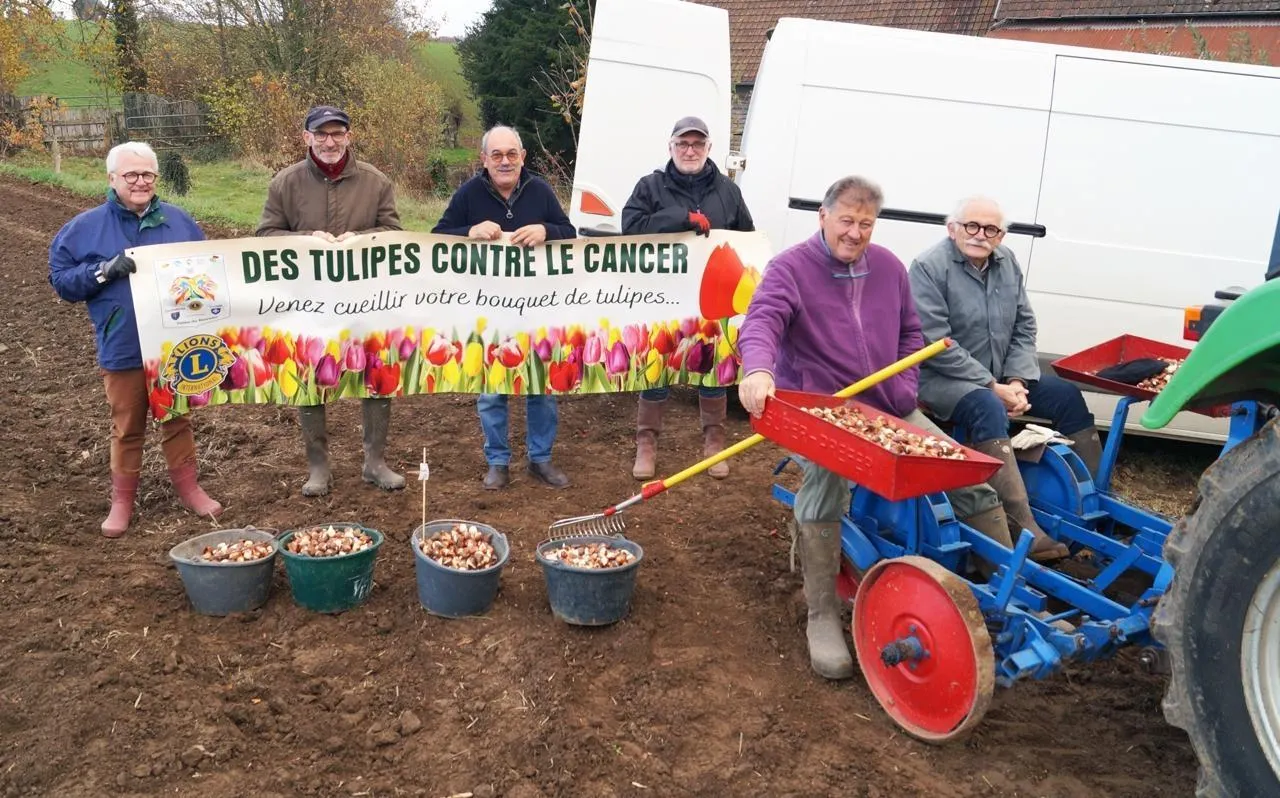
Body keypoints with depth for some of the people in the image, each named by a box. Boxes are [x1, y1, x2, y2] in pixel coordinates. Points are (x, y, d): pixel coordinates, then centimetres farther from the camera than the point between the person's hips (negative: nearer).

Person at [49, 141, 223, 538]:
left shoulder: (178, 220, 6)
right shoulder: (86, 227, -1)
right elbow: (60, 279, -1)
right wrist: (104, 271, -17)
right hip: (123, 350, -2)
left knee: (178, 419, 14)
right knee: (127, 427, 9)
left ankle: (188, 487, 27)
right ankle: (122, 500, 22)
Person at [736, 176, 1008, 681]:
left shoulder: (888, 267, 10)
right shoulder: (790, 268, -9)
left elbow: (910, 333, 20)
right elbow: (762, 320, -27)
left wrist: (905, 388, 4)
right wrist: (757, 369, -49)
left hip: (888, 407, 6)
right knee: (824, 477, -37)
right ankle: (822, 619, -26)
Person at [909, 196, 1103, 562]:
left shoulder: (1007, 262, 7)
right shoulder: (929, 267, -16)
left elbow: (1024, 327, 9)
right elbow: (935, 343, -22)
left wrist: (1016, 381, -7)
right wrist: (992, 388, -20)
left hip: (998, 377, 8)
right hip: (941, 378, -8)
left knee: (1068, 396, 2)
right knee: (987, 408, -35)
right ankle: (1023, 532, -39)